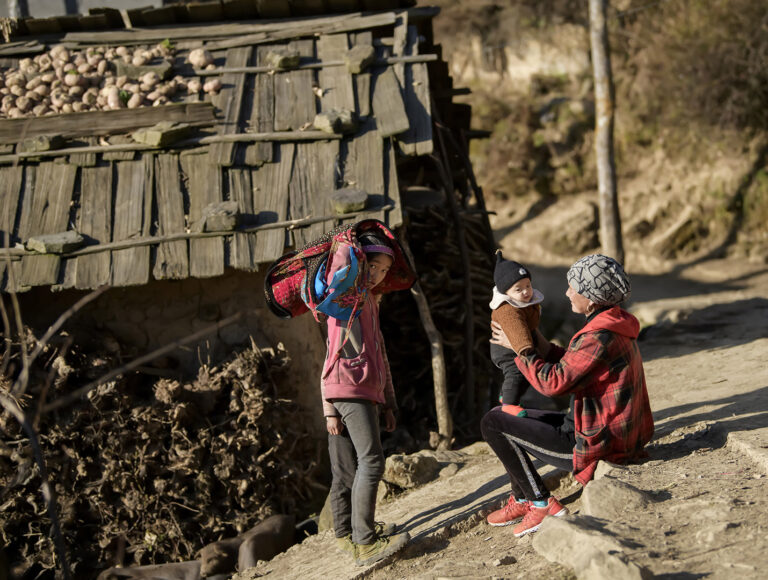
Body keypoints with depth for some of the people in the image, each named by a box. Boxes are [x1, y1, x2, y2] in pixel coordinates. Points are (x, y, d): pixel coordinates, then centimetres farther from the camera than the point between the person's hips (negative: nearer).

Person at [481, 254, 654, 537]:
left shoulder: (599, 337, -25)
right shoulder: (617, 325, 7)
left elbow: (553, 382, -25)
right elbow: (572, 366, 17)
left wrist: (519, 347, -13)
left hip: (594, 446, -10)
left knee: (492, 422, -3)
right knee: (517, 417, 25)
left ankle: (541, 503, 2)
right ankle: (521, 501, 30)